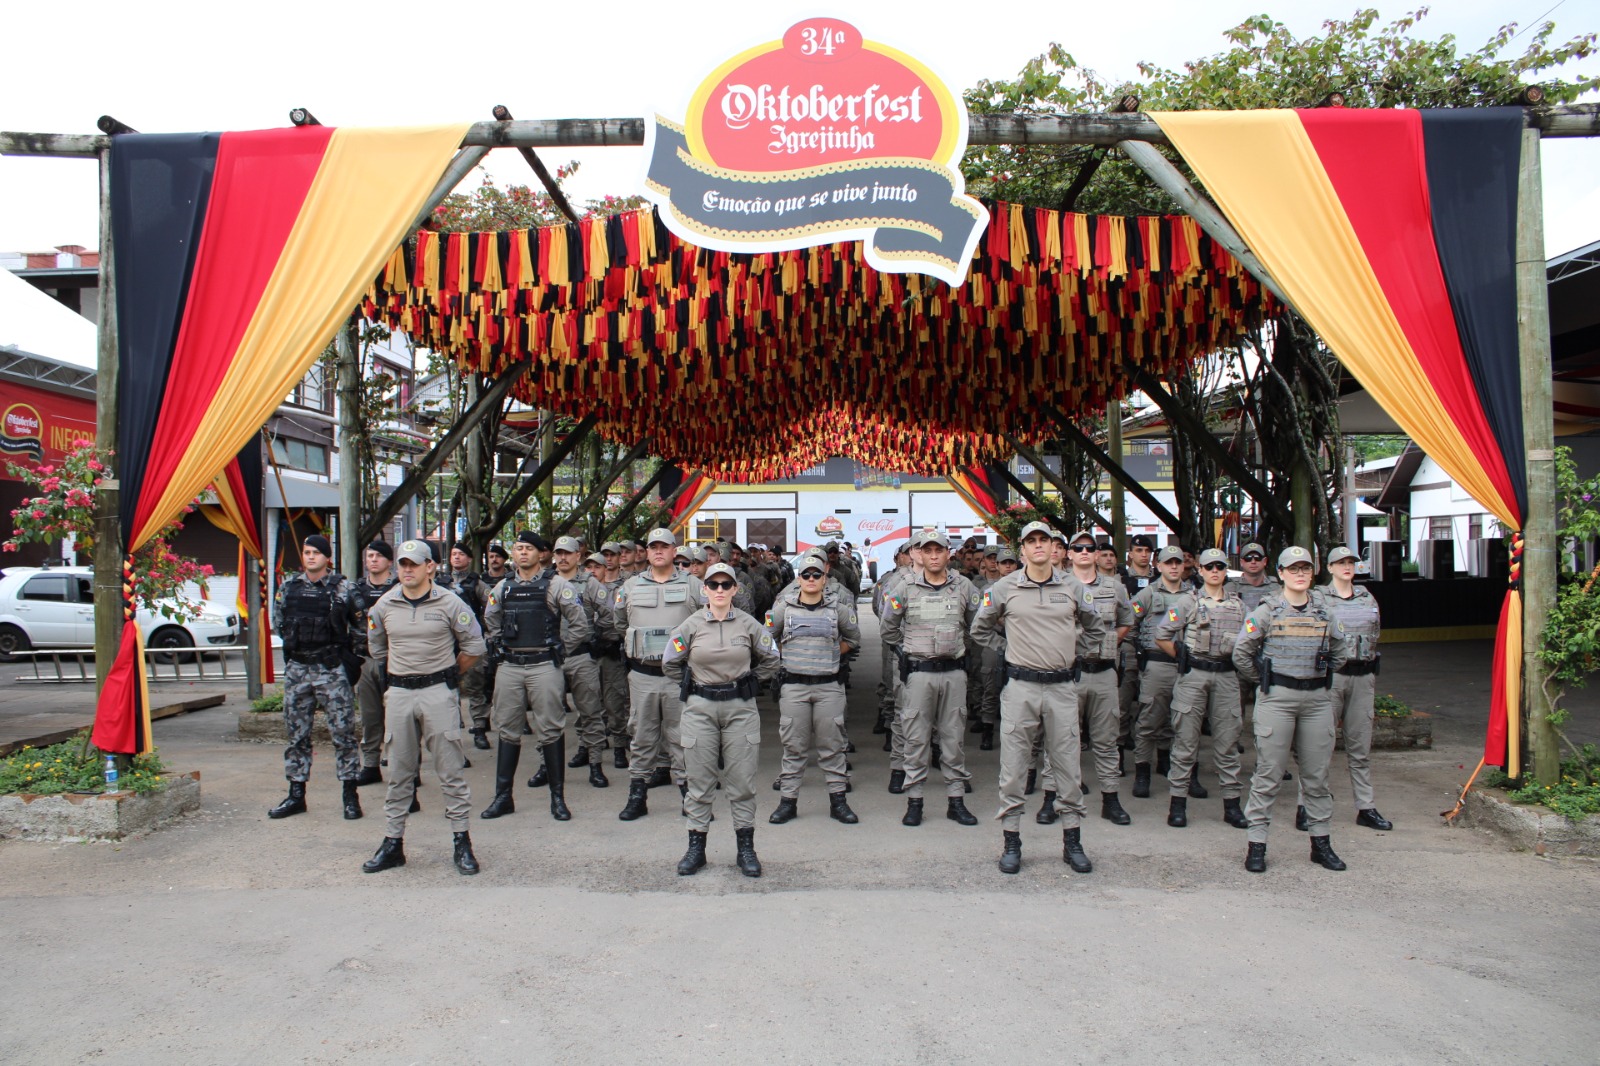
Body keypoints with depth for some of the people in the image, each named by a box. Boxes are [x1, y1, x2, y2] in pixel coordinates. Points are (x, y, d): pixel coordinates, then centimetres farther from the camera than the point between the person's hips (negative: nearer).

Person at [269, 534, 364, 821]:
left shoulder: (343, 587, -4)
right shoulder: (289, 586, 7)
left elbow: (361, 623, -2)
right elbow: (278, 623, 16)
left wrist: (342, 645, -4)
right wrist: (297, 643, 9)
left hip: (332, 669, -4)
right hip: (297, 670, 4)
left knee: (343, 732, -3)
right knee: (296, 734, 10)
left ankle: (350, 796, 6)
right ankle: (296, 795, 21)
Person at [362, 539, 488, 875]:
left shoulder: (449, 603, -4)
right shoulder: (384, 605, 6)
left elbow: (474, 645, 3)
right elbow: (377, 648, 21)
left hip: (439, 692, -3)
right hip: (398, 693, 3)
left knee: (451, 770, 0)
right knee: (398, 773, 10)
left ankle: (462, 842, 7)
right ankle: (392, 843, 19)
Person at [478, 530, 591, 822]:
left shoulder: (556, 584, -5)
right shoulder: (502, 587, 11)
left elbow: (580, 623, -5)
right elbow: (490, 622, 23)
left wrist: (562, 648, 0)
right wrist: (499, 647, 13)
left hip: (544, 666, -5)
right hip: (509, 667, 5)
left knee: (550, 731, 0)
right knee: (507, 731, 10)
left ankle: (558, 797, 9)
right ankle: (503, 796, 18)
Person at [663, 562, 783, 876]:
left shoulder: (748, 624, 0)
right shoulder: (691, 625, -1)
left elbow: (771, 659, 13)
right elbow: (670, 663, 10)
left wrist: (748, 682, 9)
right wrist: (691, 687, 9)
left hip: (741, 707, 0)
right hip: (700, 709, 0)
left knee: (742, 780, 3)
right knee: (699, 780, 5)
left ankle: (746, 849, 15)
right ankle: (696, 848, 17)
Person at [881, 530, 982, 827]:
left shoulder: (964, 587, 3)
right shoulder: (907, 589, 0)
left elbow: (976, 624, 16)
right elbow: (888, 628, 11)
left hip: (953, 672, 1)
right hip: (919, 672, -1)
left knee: (953, 737, 7)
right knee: (917, 738, 2)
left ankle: (957, 801, 15)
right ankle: (914, 801, 10)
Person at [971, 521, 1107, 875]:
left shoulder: (1074, 588, 4)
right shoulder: (1004, 588, 1)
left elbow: (1096, 629, 18)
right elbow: (980, 629, 13)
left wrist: (1072, 651, 9)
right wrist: (1008, 648, 5)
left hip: (1063, 687, 1)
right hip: (1020, 686, -1)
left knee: (1068, 767, 7)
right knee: (1012, 769, 3)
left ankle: (1072, 842, 20)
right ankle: (1011, 843, 14)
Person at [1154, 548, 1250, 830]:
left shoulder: (1237, 605, 11)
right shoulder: (1188, 601, 1)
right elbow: (1161, 636, -2)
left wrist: (1233, 659, 7)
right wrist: (1184, 657, 1)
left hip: (1226, 677, 3)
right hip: (1193, 676, -3)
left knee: (1228, 740, 6)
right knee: (1185, 740, 0)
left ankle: (1232, 804, 14)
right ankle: (1177, 803, 6)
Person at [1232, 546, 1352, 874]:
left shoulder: (1324, 612, 9)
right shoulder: (1267, 611, -2)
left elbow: (1340, 651, 22)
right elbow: (1241, 653, -1)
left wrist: (1322, 675, 14)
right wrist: (1263, 680, 3)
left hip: (1317, 699, 4)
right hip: (1277, 698, -4)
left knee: (1317, 774, 9)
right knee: (1268, 774, -2)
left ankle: (1321, 843, 21)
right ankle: (1257, 844, 3)